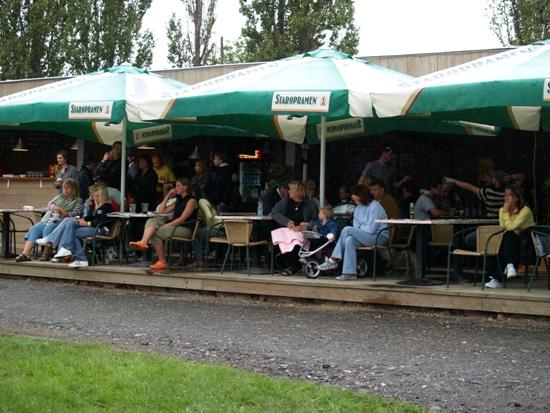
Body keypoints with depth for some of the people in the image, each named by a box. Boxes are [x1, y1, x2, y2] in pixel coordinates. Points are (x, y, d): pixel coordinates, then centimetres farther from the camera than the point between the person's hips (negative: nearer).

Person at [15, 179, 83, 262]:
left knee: (47, 229, -34)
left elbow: (76, 213, -3)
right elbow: (50, 204, 13)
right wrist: (56, 208, -9)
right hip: (47, 219, 5)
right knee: (34, 229, -20)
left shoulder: (78, 201, 12)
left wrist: (65, 213, -18)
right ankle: (25, 253, -31)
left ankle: (46, 254, -31)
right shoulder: (59, 197, 29)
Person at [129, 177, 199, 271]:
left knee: (157, 232, -26)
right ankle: (143, 242, -40)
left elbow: (182, 219, -15)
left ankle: (162, 262, -21)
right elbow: (161, 211, 24)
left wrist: (166, 226, -21)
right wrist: (168, 196, 17)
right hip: (175, 226, 8)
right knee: (152, 221, -16)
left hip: (185, 229, -8)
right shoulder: (178, 200, 25)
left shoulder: (191, 200, -3)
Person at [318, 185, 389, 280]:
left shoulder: (375, 206, -13)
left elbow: (371, 229, -18)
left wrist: (359, 229, -4)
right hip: (365, 236, 8)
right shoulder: (358, 208, 14)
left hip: (380, 236, -8)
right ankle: (350, 273, -28)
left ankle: (333, 261, -16)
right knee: (349, 240, -23)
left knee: (347, 230, -21)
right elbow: (356, 227, 13)